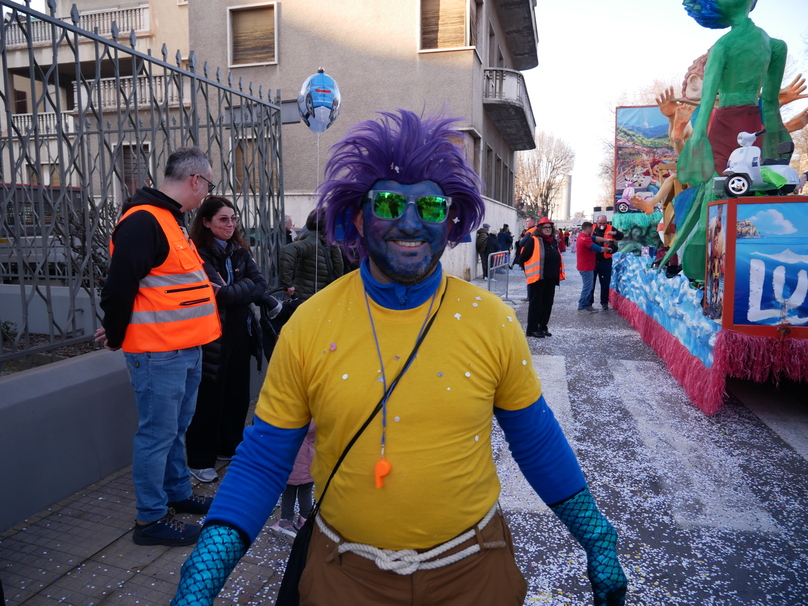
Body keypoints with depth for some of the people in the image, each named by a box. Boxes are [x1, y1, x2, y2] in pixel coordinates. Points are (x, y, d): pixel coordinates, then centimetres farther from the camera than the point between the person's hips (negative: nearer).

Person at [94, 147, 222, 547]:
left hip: (186, 349, 9)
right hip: (159, 353, -9)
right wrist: (116, 338, -5)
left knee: (177, 427, 20)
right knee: (158, 433, 1)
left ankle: (179, 494, 35)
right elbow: (119, 287, -18)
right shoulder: (142, 221, -17)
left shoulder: (171, 220, 16)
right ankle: (151, 519, 15)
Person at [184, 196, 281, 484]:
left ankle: (229, 447, 33)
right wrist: (247, 290, -9)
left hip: (240, 332, 7)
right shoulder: (199, 254, -13)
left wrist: (230, 290, -13)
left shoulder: (239, 250, 10)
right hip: (212, 336, -6)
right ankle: (200, 460, 18)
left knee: (238, 393, 15)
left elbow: (259, 283, -2)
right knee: (209, 398, 3)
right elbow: (221, 294, -21)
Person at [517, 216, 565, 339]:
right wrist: (529, 271, -2)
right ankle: (532, 329, 6)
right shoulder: (533, 240, -11)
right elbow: (522, 258, -10)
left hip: (551, 278, 7)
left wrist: (557, 274, 16)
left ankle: (542, 327, 23)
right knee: (535, 303, -1)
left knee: (548, 303, 11)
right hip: (537, 278, -7)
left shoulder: (554, 241, 12)